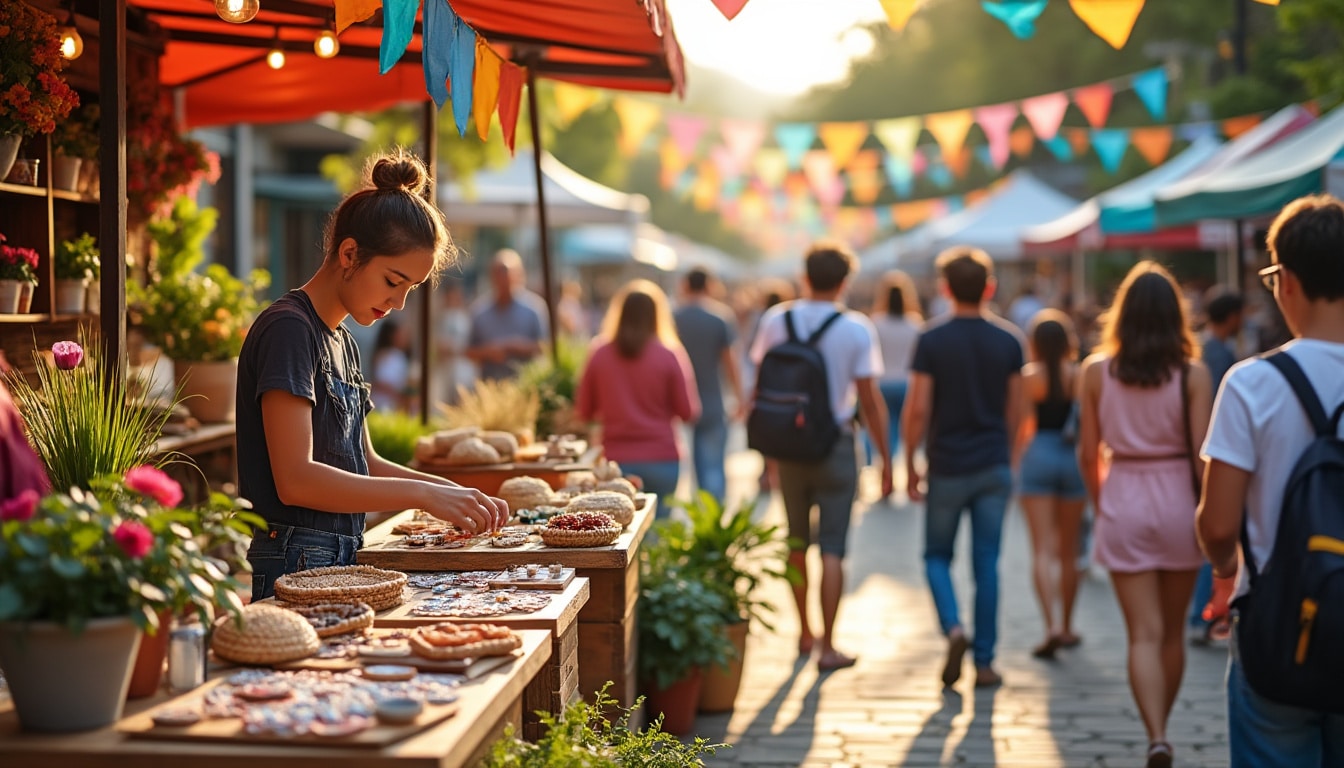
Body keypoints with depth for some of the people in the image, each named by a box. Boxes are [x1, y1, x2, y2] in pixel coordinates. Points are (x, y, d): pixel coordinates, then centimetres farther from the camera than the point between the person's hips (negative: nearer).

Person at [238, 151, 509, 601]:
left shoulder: (342, 342, 16)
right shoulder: (288, 329, -12)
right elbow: (295, 480, -21)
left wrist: (455, 493, 7)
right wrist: (423, 495, -22)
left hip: (336, 562, 9)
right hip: (292, 565, -9)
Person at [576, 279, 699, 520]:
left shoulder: (600, 353, -1)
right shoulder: (669, 355, -5)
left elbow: (584, 411, 5)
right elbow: (688, 412, -3)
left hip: (616, 461, 1)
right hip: (661, 461, -1)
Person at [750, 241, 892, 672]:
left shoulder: (775, 321, -2)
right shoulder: (857, 330, -10)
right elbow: (869, 401, -8)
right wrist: (885, 459, 0)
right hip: (836, 445, -3)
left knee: (797, 541, 16)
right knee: (832, 547, 1)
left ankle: (805, 634, 28)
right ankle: (827, 646, 0)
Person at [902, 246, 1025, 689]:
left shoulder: (932, 340, -8)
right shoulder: (1008, 340, 2)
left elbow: (918, 408, -9)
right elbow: (1015, 409, 6)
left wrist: (910, 463, 1)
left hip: (948, 468, -2)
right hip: (994, 467, 2)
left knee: (937, 555, 13)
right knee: (987, 564, 6)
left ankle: (953, 628, -10)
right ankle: (984, 661, 8)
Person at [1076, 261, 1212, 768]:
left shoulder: (1096, 371, -2)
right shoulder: (1192, 373, -6)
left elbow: (1088, 454, 1)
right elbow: (1200, 452, -8)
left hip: (1123, 504, 0)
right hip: (1176, 502, 0)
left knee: (1143, 634, 0)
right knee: (1172, 632, 17)